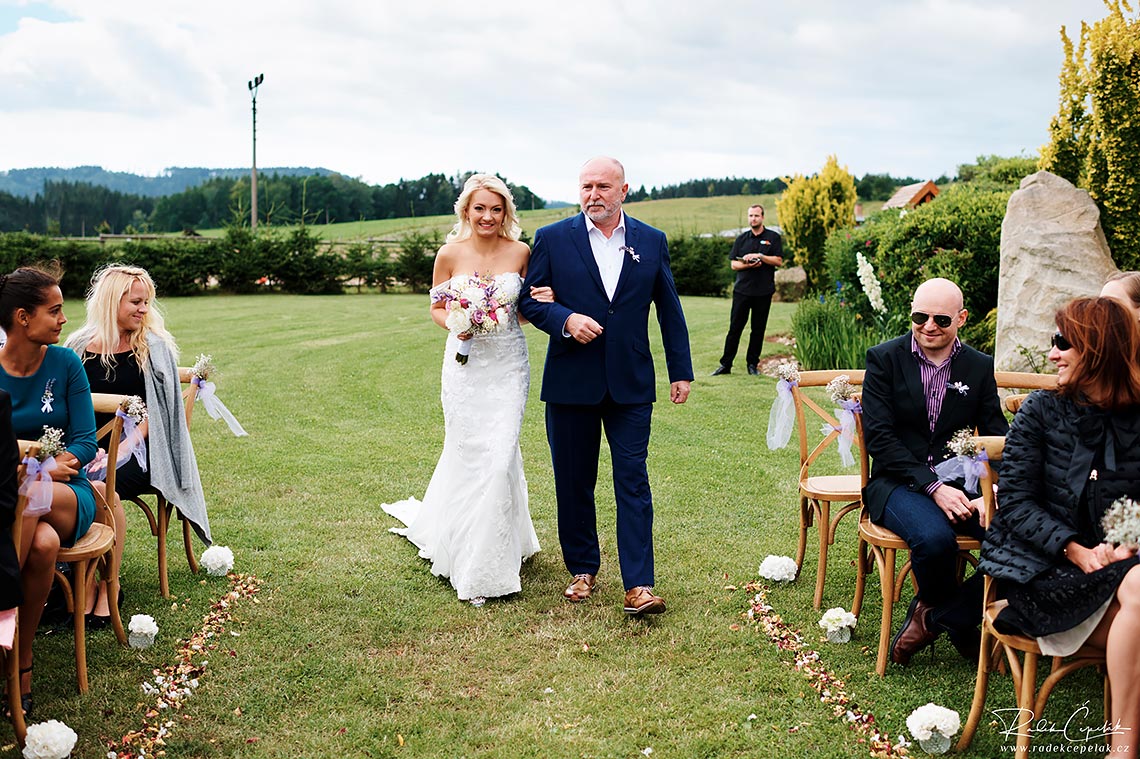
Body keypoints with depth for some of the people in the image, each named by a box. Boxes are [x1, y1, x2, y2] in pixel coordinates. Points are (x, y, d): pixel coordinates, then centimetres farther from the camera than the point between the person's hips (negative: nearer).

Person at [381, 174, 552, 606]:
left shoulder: (520, 252, 1)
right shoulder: (450, 254, 0)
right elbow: (436, 308, 8)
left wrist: (543, 301, -11)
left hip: (509, 364, 0)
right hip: (465, 363, 0)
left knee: (499, 455, -5)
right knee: (465, 453, 3)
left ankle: (488, 563, 11)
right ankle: (461, 549, 25)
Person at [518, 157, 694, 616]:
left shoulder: (651, 242, 6)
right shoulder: (552, 239, 1)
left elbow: (669, 309, 10)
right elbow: (530, 301, 3)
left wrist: (681, 371, 9)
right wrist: (566, 320, -16)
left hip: (631, 385, 0)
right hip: (570, 383, 0)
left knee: (633, 482, -3)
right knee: (574, 483, 10)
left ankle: (639, 586, -1)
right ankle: (582, 570, 26)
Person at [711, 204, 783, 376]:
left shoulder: (773, 237, 4)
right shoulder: (741, 239, 11)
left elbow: (779, 261, -3)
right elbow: (733, 264, 7)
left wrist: (760, 256, -14)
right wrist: (748, 265, -12)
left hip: (763, 291, -1)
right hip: (742, 289, 1)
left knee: (758, 329, 5)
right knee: (735, 328, -1)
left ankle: (752, 364, 14)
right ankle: (725, 364, 2)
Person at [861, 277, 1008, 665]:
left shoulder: (980, 367, 10)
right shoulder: (885, 359, 0)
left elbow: (996, 436, 7)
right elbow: (878, 436, -8)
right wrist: (933, 487, -19)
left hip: (960, 483, 3)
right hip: (899, 482, -3)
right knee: (935, 537, -35)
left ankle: (933, 617, -7)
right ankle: (959, 623, -1)